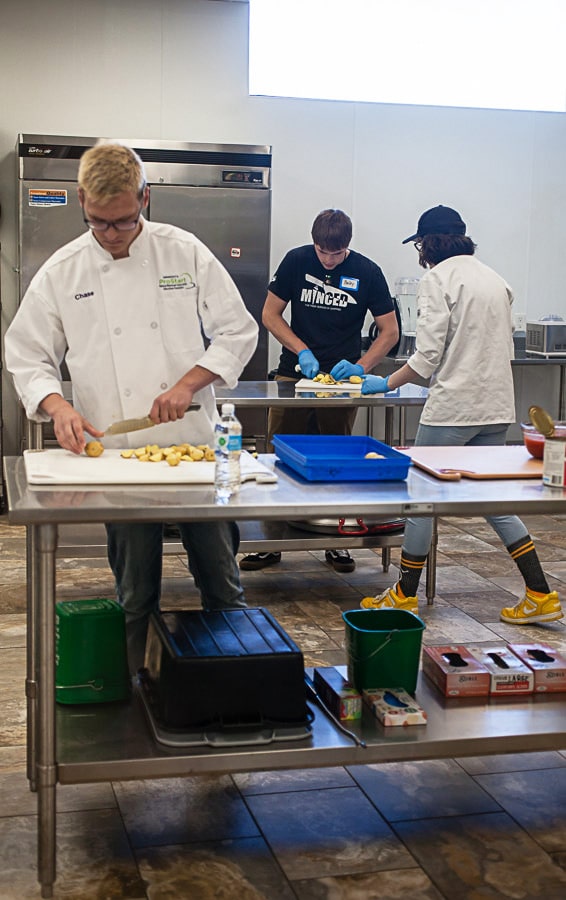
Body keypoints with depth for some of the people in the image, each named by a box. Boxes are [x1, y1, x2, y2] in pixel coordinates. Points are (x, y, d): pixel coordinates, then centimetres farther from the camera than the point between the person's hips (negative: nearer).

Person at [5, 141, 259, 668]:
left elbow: (238, 331, 3)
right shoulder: (61, 272, 1)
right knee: (136, 595, 8)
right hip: (117, 456, 0)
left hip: (194, 445, 0)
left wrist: (189, 383, -11)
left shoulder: (184, 252, 0)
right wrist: (56, 404, -14)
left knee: (222, 583, 9)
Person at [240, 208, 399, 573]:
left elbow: (390, 331, 1)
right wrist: (303, 351, -8)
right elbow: (270, 314, 5)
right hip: (294, 374, 1)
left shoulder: (367, 273, -2)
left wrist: (360, 366, -12)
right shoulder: (296, 261, -1)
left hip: (341, 379, 0)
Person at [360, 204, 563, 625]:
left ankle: (405, 595, 14)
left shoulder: (438, 278, -8)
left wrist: (387, 384, -2)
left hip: (452, 407, -7)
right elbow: (506, 348, 17)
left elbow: (428, 354, -14)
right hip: (497, 406, 7)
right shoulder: (495, 279, 14)